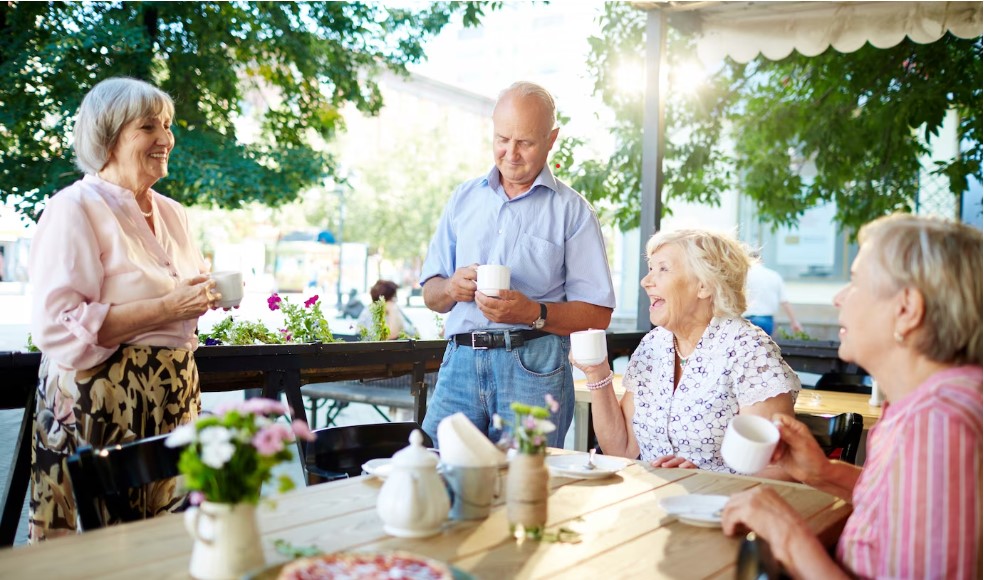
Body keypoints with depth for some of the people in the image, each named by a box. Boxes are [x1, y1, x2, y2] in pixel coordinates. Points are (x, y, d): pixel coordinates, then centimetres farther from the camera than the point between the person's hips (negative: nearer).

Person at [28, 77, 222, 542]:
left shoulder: (171, 212, 14)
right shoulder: (75, 208, -9)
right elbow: (57, 328, -18)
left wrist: (209, 296, 6)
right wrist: (168, 308, -21)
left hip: (174, 400, 7)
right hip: (100, 404, -7)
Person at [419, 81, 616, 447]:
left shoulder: (571, 211, 5)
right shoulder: (464, 199, 17)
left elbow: (597, 314, -2)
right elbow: (430, 295, 17)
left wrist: (534, 314, -16)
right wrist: (452, 288, -5)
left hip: (533, 366, -3)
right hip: (461, 362, 3)